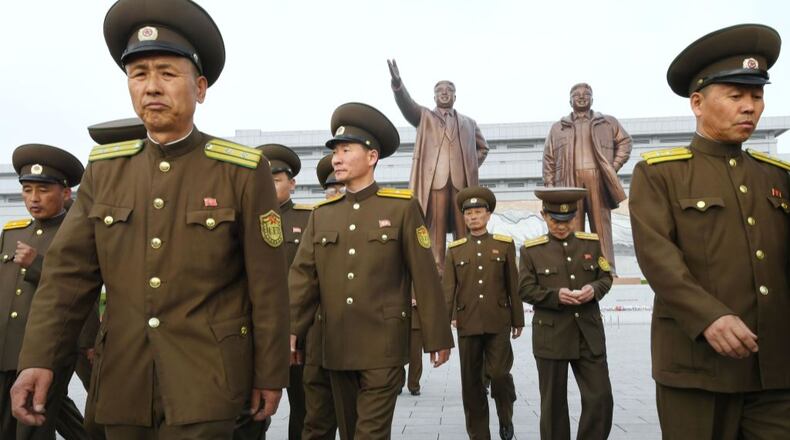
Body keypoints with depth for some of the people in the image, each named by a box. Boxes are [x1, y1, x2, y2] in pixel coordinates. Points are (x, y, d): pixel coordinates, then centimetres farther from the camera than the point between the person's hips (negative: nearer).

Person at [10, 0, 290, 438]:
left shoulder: (243, 171, -8)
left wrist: (270, 374, -4)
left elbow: (268, 286, -7)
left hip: (206, 379, -4)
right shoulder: (104, 168, 5)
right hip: (121, 378, 5)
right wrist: (39, 358, -7)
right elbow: (68, 270, 3)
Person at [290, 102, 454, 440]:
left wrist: (437, 337, -3)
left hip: (384, 345, -4)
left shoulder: (402, 207, -4)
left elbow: (425, 278, -4)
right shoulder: (322, 213, 7)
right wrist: (289, 331, -10)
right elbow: (302, 276, 2)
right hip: (336, 346, 5)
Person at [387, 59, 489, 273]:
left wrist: (472, 166, 12)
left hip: (462, 180, 2)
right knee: (436, 227, -5)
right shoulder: (424, 116, 16)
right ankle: (437, 268, -2)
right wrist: (397, 83, -22)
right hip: (435, 178, -2)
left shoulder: (468, 122, 23)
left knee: (463, 229, 0)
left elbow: (482, 147, 30)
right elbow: (406, 104, -3)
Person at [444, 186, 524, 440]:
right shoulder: (455, 249, 7)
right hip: (467, 324, 1)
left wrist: (518, 320, 6)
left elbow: (513, 285, 7)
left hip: (498, 323, -1)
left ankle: (505, 416, 23)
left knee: (499, 373, -8)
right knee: (471, 382, 5)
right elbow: (447, 288, 0)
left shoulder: (505, 244, 6)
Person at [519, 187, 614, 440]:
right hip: (551, 336, -2)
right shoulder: (531, 249, -1)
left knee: (601, 399, 3)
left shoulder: (592, 243, 7)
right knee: (554, 402, 7)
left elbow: (606, 277, 11)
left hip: (589, 334, 3)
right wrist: (555, 295, -20)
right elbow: (525, 290, -3)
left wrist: (594, 289, -12)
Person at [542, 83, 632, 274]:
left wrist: (615, 166, 1)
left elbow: (625, 141, 16)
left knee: (602, 225, -2)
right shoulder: (557, 128, 17)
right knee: (572, 228, -3)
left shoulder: (608, 122, 17)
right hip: (569, 183, 0)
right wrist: (549, 187, 2)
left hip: (598, 181, 0)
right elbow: (549, 159, 12)